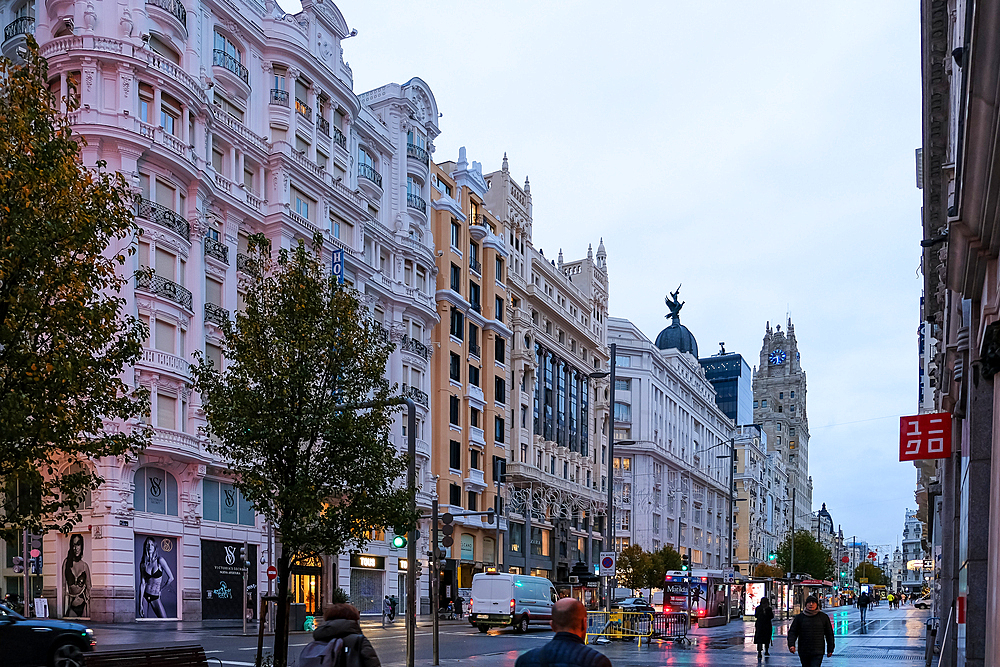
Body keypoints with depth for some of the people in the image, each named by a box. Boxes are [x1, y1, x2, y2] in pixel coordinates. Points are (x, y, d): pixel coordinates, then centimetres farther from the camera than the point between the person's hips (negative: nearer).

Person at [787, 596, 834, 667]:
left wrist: (830, 650, 11)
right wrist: (791, 644, -16)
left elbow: (829, 634, 12)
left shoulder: (823, 617, 6)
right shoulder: (799, 617, 5)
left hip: (818, 653, -2)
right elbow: (792, 632, 1)